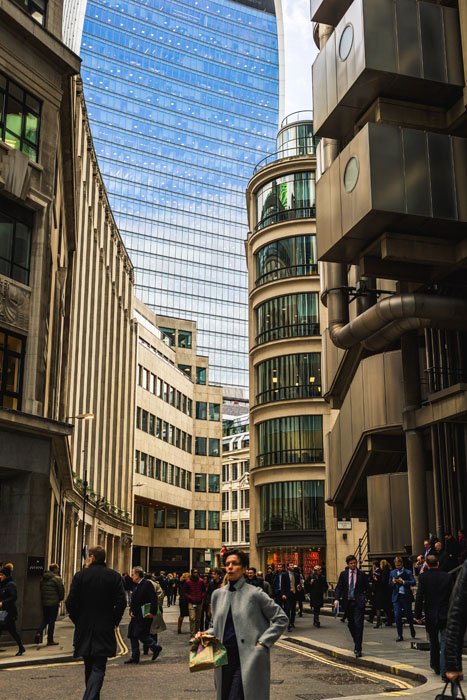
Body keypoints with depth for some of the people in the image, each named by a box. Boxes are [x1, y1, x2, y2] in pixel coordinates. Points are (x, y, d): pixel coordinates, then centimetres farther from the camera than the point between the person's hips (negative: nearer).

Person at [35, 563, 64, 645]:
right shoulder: (57, 578, -11)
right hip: (54, 603, -6)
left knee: (45, 620, 18)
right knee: (52, 621, 2)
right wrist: (60, 599, 8)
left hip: (44, 602, 6)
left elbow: (41, 589, 14)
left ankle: (39, 632, -6)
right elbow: (61, 591, -10)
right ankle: (50, 640, 6)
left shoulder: (43, 578, 9)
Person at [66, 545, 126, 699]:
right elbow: (121, 602, -8)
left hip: (84, 629, 1)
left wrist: (77, 620, 8)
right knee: (98, 668, -2)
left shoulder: (80, 575, -5)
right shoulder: (114, 576, -3)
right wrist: (114, 621, 5)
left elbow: (70, 602, -7)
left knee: (89, 667, 18)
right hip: (105, 629, -1)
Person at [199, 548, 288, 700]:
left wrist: (263, 642, -8)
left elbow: (281, 619, -3)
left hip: (247, 660, -5)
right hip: (224, 658, 5)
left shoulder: (254, 593, -5)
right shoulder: (218, 594, 10)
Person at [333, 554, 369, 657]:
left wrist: (364, 598, -6)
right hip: (347, 602, 3)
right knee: (351, 625, 11)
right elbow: (338, 587, 2)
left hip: (358, 602, -3)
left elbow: (366, 588, 7)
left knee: (358, 625, -10)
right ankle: (357, 644, 30)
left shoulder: (362, 575, 1)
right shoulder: (343, 574, 5)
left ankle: (358, 649, -7)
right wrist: (336, 599, -12)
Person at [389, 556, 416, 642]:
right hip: (396, 596, 2)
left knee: (408, 614, 6)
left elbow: (413, 582, -12)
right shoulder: (392, 573, 11)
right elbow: (390, 584, 13)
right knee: (397, 616, -4)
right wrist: (393, 582, -9)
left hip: (406, 596, -2)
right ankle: (400, 635, 5)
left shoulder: (408, 572, -1)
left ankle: (412, 628, 37)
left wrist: (403, 582, -21)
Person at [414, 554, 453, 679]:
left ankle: (436, 666, 31)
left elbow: (419, 598, -9)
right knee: (444, 644, 1)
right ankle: (444, 671, -6)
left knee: (433, 642, 18)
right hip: (445, 615, 0)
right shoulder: (447, 576, -5)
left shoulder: (424, 577, -8)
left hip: (430, 616, 0)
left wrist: (418, 615, -1)